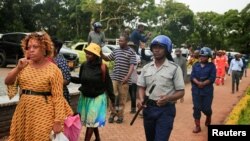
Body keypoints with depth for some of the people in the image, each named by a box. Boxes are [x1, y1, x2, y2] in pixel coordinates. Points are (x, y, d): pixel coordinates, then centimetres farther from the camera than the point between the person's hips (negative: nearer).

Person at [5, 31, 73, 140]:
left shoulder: (53, 69, -12)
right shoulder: (25, 65, 4)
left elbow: (58, 97, -12)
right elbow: (8, 82, 0)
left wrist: (57, 121, -15)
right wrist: (18, 68, -17)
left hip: (43, 114, -5)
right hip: (23, 112, 5)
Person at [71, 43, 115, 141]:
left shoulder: (102, 67, -15)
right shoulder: (84, 65, -4)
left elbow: (108, 83, -9)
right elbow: (80, 80, 8)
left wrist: (112, 98, -6)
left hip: (97, 98, -5)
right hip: (85, 97, 5)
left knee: (91, 121, -4)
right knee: (92, 121, 18)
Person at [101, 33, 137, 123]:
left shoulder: (131, 52, -4)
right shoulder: (116, 51, 11)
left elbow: (132, 66, -10)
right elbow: (107, 59, 22)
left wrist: (127, 77, -21)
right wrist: (101, 54, 2)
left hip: (124, 79, -3)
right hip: (114, 77, 4)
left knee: (122, 98, 7)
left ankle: (120, 115, 19)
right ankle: (113, 113, 18)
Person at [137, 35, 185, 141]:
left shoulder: (174, 68, -6)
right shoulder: (146, 68, 7)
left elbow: (181, 92, -6)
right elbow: (141, 87, 12)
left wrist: (167, 98, -24)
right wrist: (141, 99, -8)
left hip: (165, 109, -5)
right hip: (148, 108, 5)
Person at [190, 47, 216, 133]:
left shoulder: (211, 66, -1)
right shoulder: (195, 65, 6)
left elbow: (212, 78, -9)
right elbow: (192, 76, -2)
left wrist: (203, 83, -19)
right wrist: (198, 83, -20)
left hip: (207, 90, -2)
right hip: (196, 90, 2)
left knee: (206, 108, 2)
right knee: (196, 108, 0)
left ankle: (208, 117, 38)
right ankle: (197, 126, 9)